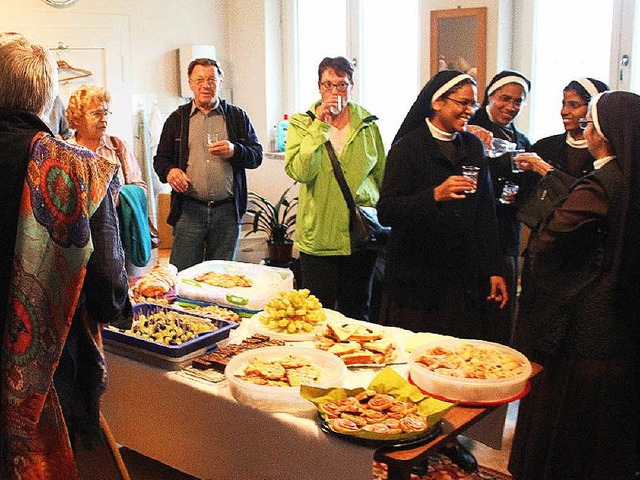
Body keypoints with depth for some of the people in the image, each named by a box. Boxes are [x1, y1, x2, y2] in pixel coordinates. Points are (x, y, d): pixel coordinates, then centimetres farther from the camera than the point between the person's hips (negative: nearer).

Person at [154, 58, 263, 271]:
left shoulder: (237, 117, 10)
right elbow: (161, 158, 13)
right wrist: (169, 171, -10)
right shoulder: (177, 119, 12)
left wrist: (234, 151, -14)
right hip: (189, 209, 0)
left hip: (227, 211, 1)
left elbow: (257, 156, 7)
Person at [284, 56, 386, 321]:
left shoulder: (367, 124, 4)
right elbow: (299, 172, -18)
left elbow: (382, 174, 14)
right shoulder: (301, 123, -2)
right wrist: (319, 125, -18)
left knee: (356, 313, 14)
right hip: (318, 235, -2)